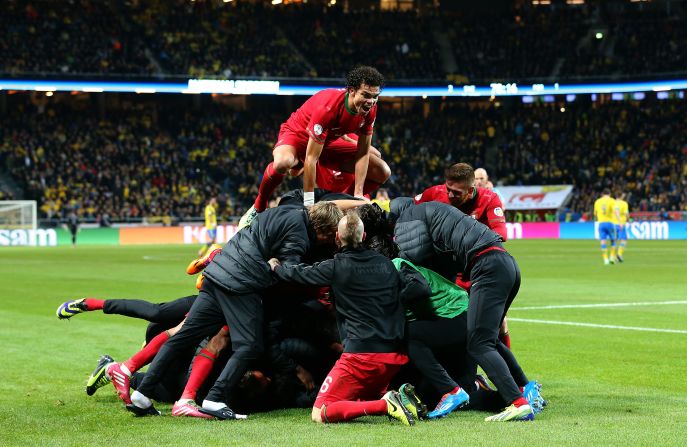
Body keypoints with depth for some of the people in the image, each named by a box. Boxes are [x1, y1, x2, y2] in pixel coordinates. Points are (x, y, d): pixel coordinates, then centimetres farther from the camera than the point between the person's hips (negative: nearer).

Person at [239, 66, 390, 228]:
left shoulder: (370, 109, -19)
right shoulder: (328, 107, -38)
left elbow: (363, 153, -11)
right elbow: (311, 158, -36)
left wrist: (358, 194, -18)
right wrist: (309, 202, -35)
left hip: (331, 140, 6)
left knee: (382, 172, -6)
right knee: (282, 162, -42)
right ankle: (258, 208, -16)